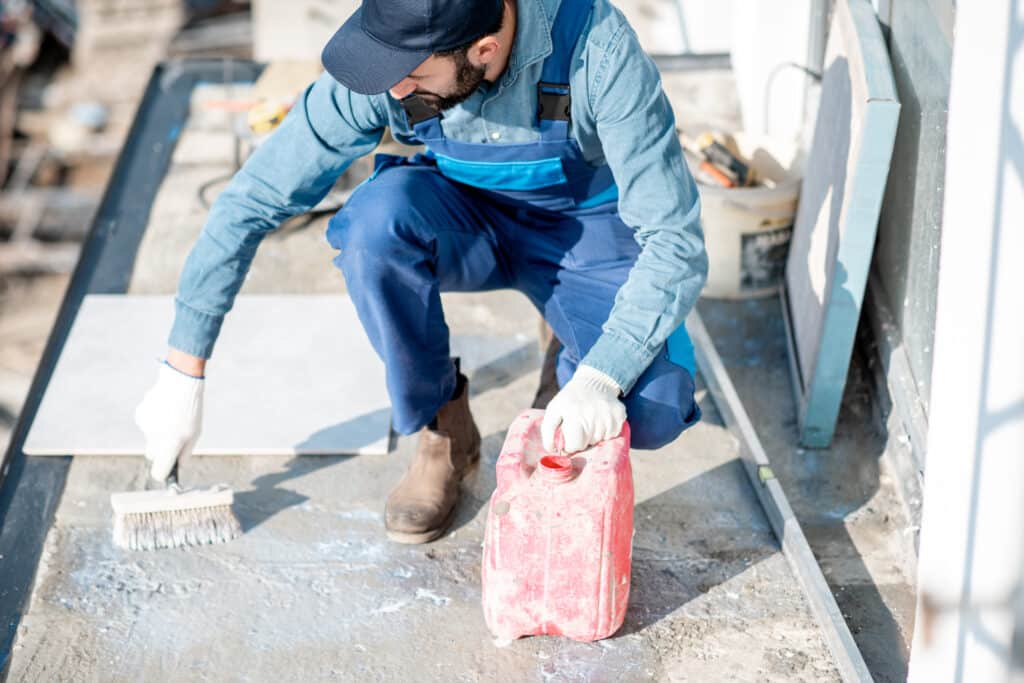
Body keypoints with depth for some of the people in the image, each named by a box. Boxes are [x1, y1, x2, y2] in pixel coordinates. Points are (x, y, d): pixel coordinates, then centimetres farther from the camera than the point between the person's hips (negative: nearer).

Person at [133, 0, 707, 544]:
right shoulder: (386, 59, -26)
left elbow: (674, 240, -31)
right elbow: (253, 198, -20)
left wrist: (601, 378, -45)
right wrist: (184, 372, -20)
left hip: (589, 231, -1)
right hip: (468, 224, 2)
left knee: (652, 413, -27)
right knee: (377, 217, -34)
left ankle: (572, 373, 11)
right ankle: (444, 427, -9)